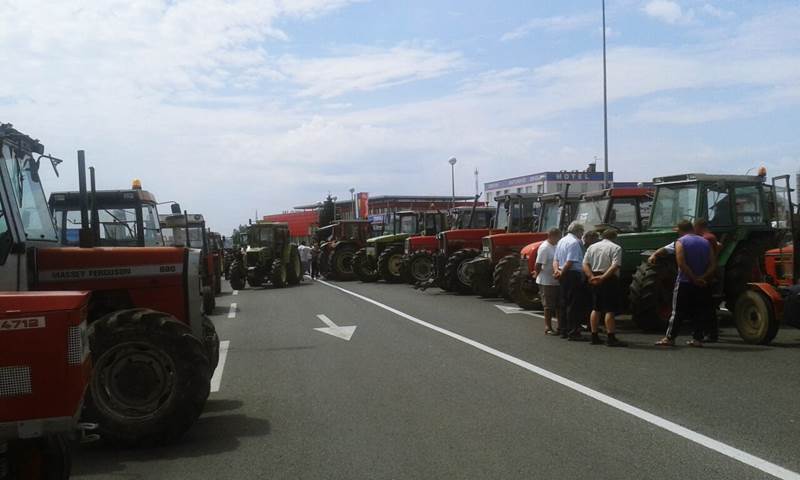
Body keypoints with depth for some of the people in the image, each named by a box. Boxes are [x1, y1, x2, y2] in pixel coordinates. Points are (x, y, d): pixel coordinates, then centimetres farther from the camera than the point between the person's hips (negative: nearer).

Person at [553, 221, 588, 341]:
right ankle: (573, 332, -5)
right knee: (574, 304, -6)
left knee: (564, 302, 14)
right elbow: (570, 261, -21)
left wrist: (557, 270, -1)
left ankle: (563, 330, 20)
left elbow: (555, 260, 14)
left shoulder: (561, 241, 16)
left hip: (563, 275, 10)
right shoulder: (575, 242, -14)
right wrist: (561, 273, -12)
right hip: (573, 274, -10)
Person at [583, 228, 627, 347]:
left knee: (595, 309, 13)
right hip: (609, 280, -6)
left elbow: (585, 264, 3)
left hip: (594, 280, 6)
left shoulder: (592, 247, 12)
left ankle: (594, 336, 16)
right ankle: (611, 338, -8)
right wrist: (603, 277, -22)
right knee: (610, 310, -6)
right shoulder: (615, 248, -5)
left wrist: (591, 277, -7)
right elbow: (615, 266, -19)